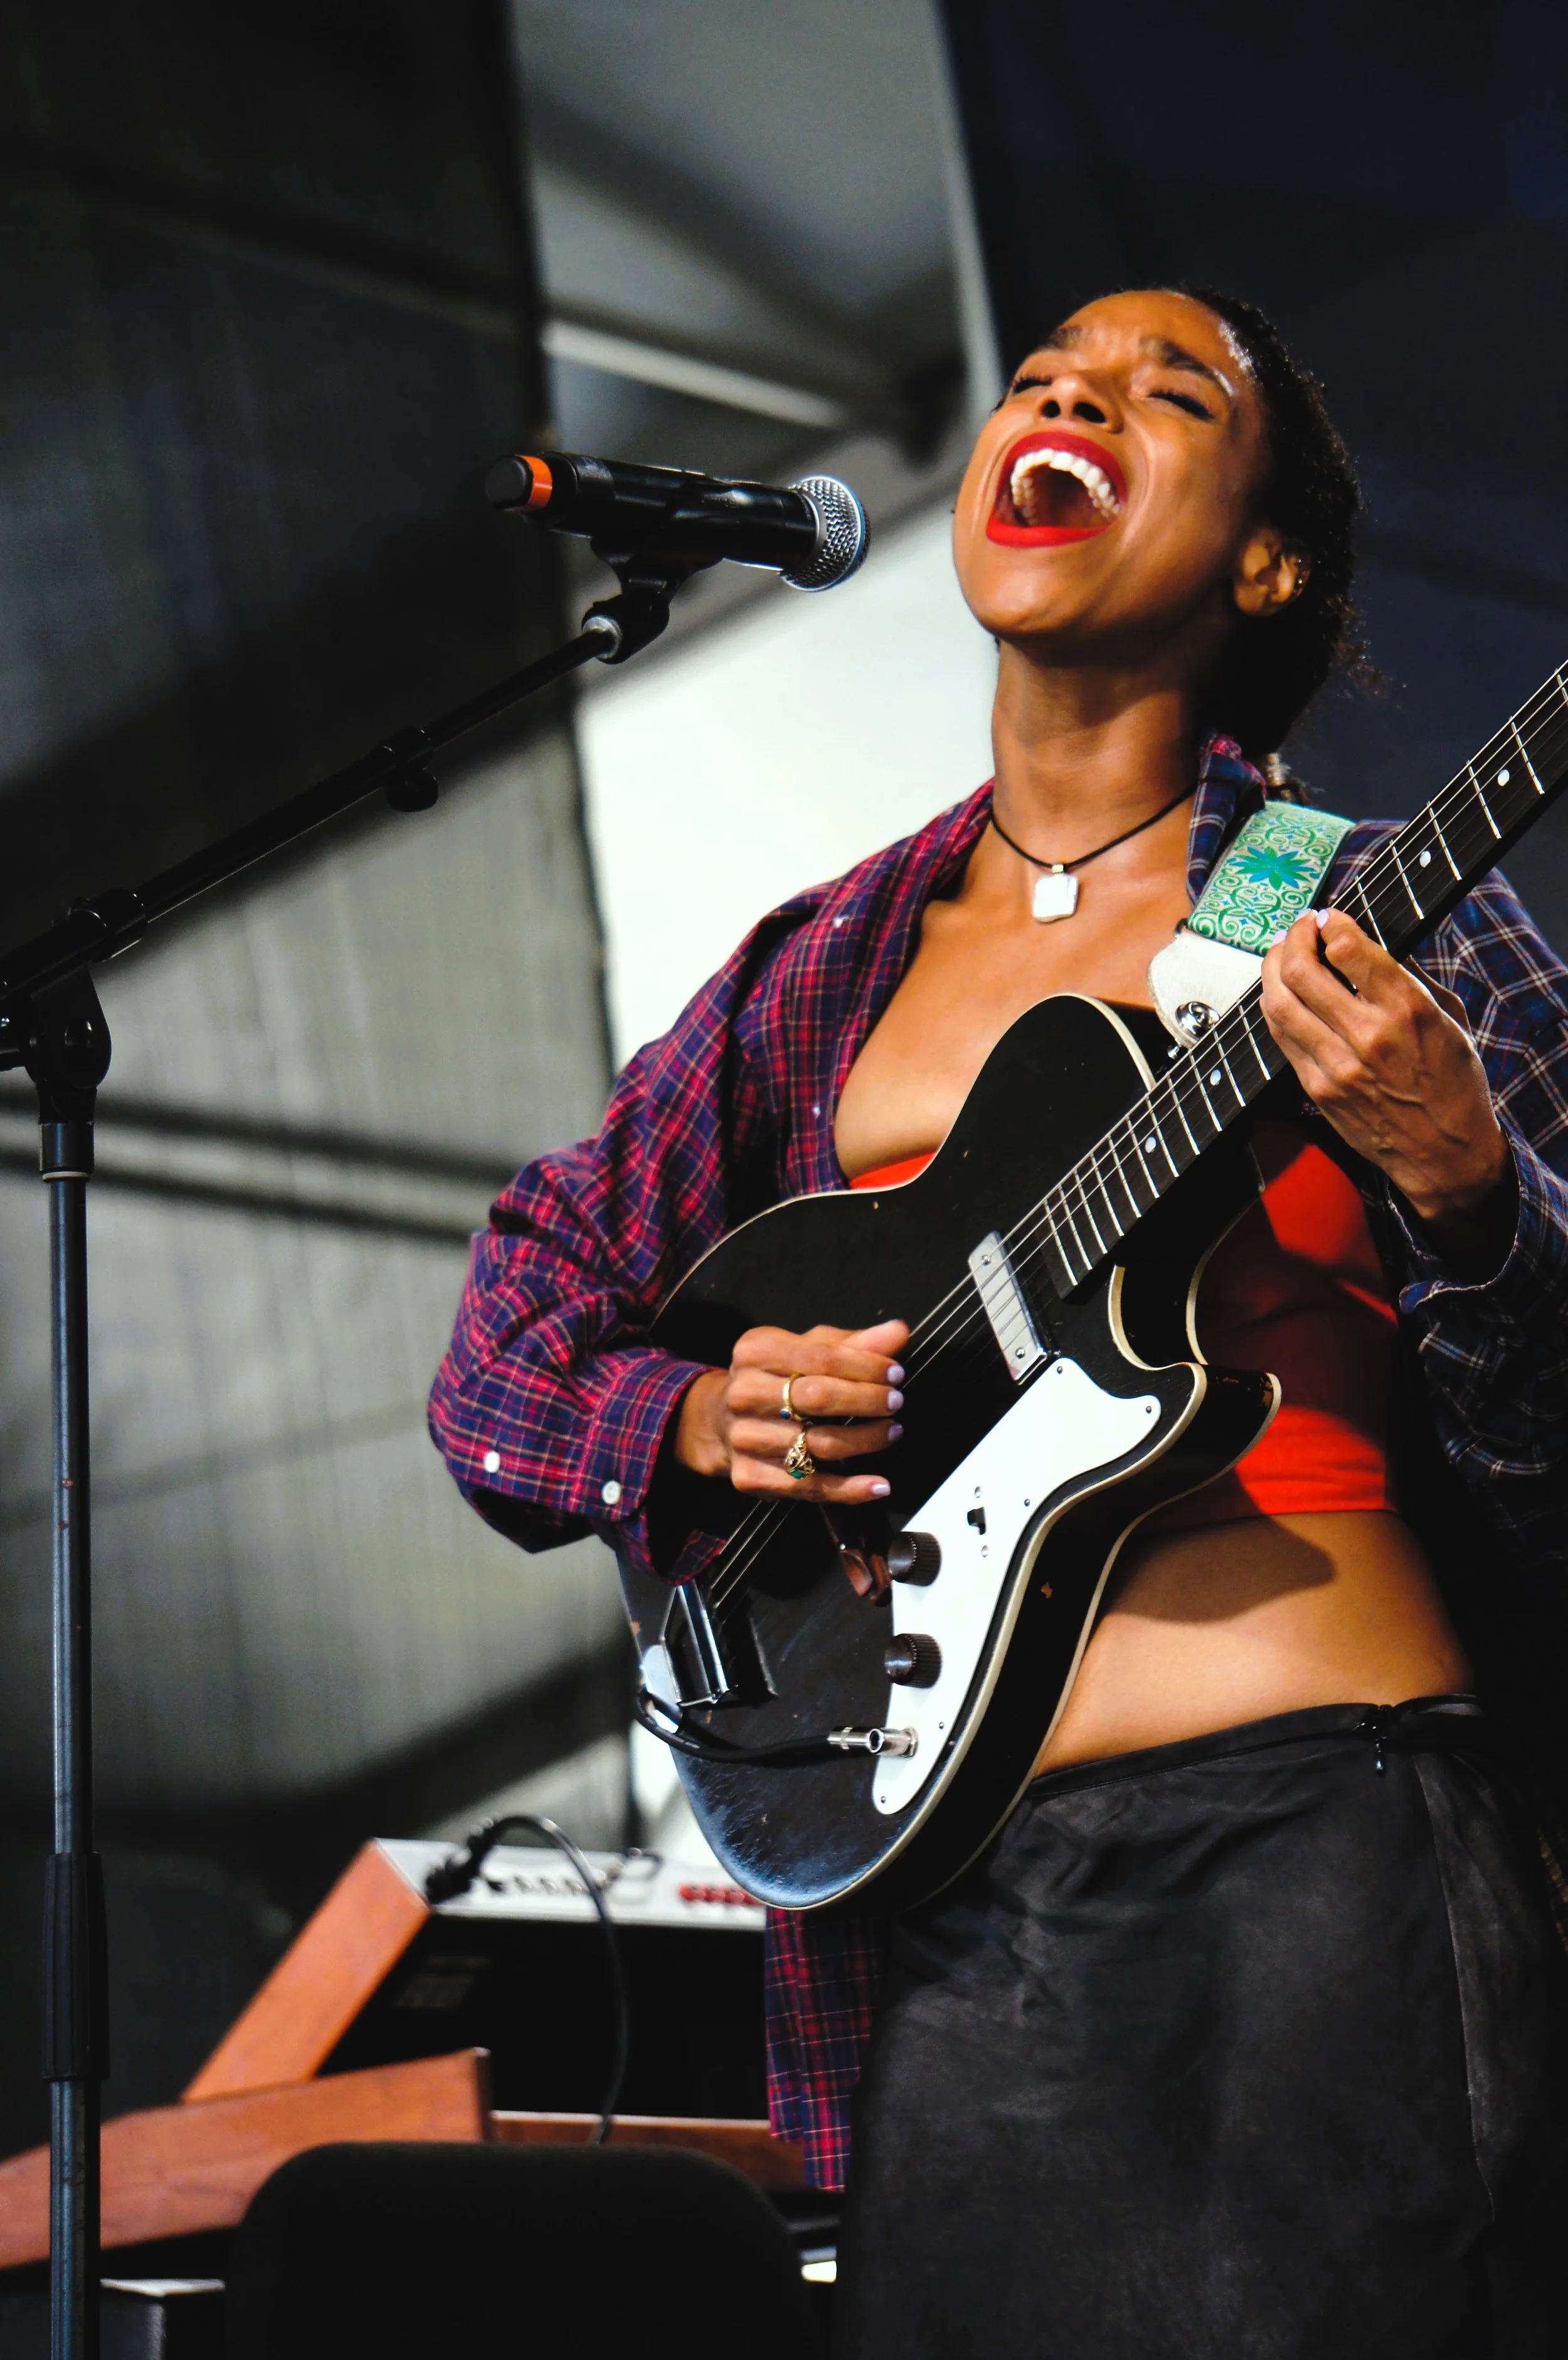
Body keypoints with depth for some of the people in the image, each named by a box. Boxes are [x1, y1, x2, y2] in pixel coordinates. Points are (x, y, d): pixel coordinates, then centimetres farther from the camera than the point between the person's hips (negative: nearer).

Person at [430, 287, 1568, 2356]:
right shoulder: (830, 967, 14)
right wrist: (697, 1422, -1)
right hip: (947, 1910, 4)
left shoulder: (1371, 917, 3)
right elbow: (500, 1358, 19)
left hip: (1308, 1835, -4)